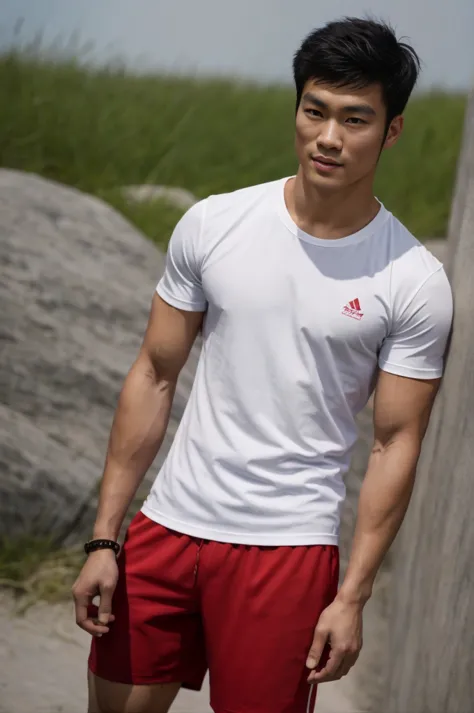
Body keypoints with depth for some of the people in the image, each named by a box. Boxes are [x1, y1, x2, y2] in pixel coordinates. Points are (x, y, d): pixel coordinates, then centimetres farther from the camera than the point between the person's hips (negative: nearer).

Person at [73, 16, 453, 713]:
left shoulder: (415, 284, -7)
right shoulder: (212, 224, 0)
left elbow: (395, 443, -4)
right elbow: (154, 377, 4)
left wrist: (352, 598, -8)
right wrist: (104, 539, 1)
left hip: (289, 546, -3)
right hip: (170, 524, 3)